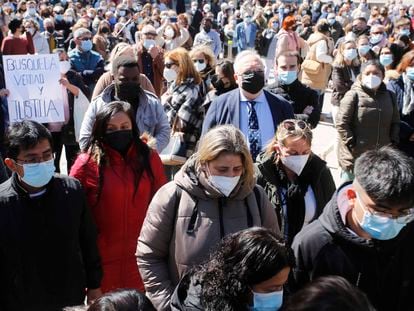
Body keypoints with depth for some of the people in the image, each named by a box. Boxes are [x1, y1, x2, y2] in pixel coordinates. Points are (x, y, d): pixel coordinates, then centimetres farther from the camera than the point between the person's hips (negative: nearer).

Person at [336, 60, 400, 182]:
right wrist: (352, 144, -14)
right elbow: (341, 123, -12)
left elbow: (395, 123, 15)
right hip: (354, 156, -5)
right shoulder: (353, 95, -9)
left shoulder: (389, 97, 9)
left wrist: (393, 143, 3)